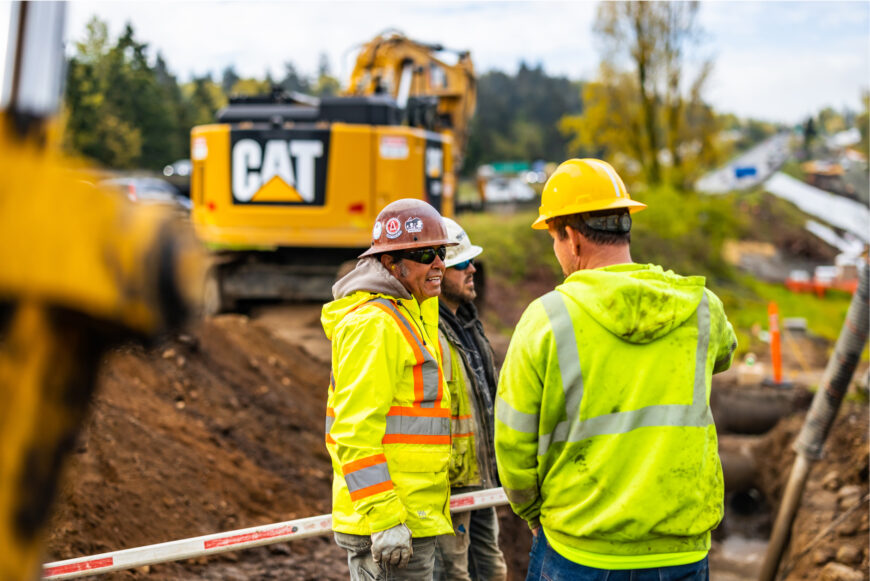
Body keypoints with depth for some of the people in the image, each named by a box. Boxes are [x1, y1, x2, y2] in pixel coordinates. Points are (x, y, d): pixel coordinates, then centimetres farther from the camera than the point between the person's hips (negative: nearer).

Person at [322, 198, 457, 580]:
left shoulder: (407, 317, 17)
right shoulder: (373, 324, -16)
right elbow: (354, 432, -22)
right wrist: (384, 519, -25)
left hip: (410, 517, 10)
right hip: (387, 521, -10)